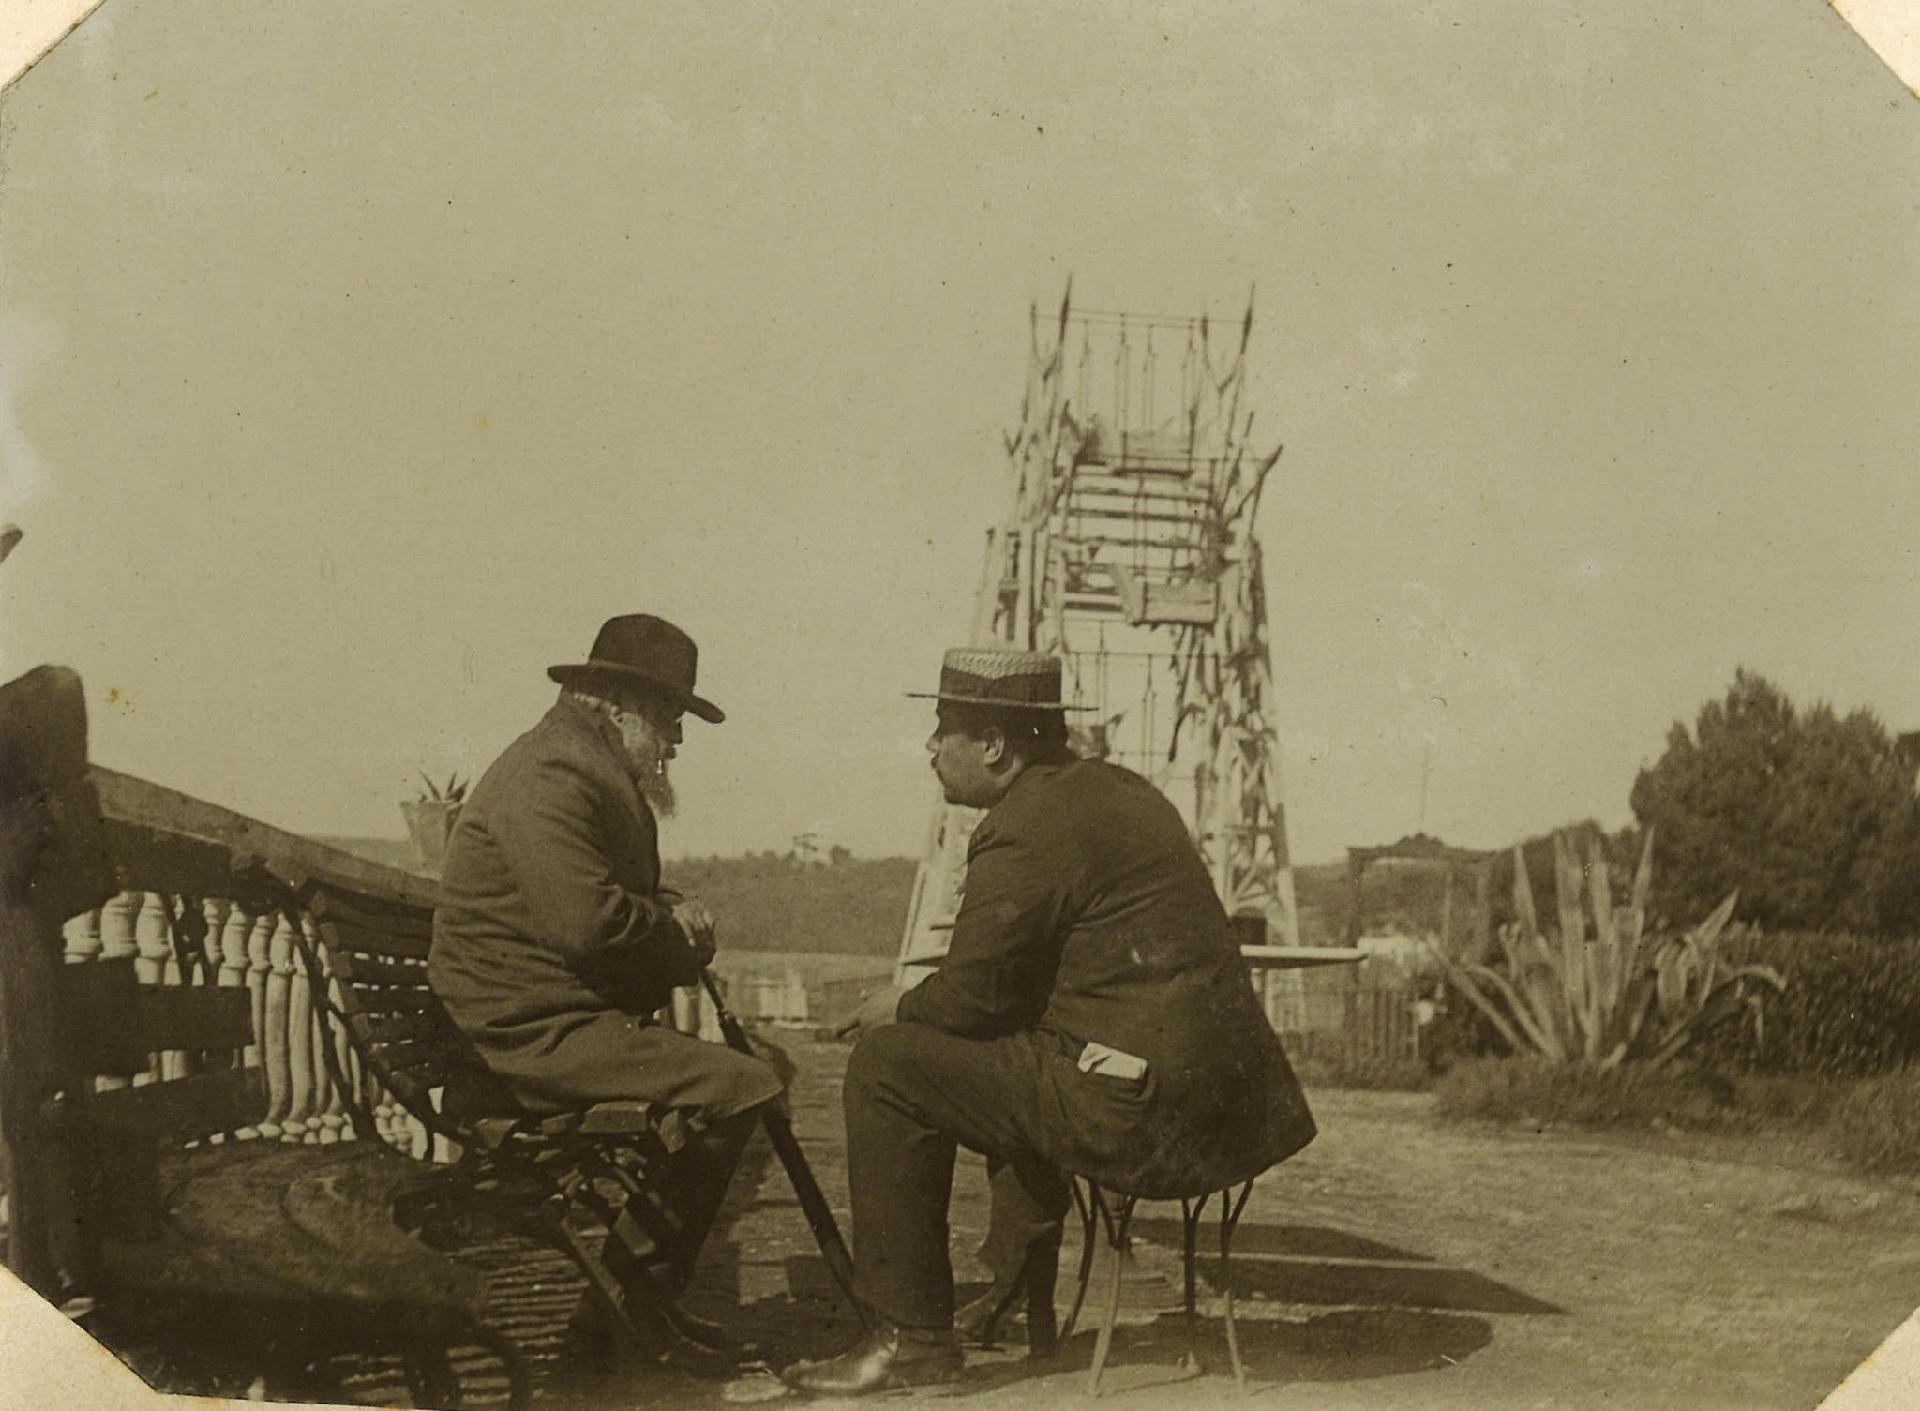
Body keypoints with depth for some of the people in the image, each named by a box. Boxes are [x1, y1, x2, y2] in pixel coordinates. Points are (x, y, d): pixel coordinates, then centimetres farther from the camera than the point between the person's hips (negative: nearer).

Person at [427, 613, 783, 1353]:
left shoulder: (594, 770, 20)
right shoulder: (550, 777, -15)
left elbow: (623, 898, 29)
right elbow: (587, 920, -26)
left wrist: (671, 914, 6)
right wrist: (679, 932, -8)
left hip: (564, 1020, 11)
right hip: (536, 1032, -11)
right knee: (742, 1087, -19)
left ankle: (639, 1293, 14)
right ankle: (632, 1286, -6)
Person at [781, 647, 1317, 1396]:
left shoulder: (1026, 829, -13)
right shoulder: (1113, 788, 16)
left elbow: (971, 996, -10)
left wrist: (896, 1010, 10)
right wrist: (916, 1004, 18)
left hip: (1140, 1108, -10)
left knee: (887, 1067, -5)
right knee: (1009, 1043, 35)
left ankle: (911, 1338, 0)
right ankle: (1017, 1295, 40)